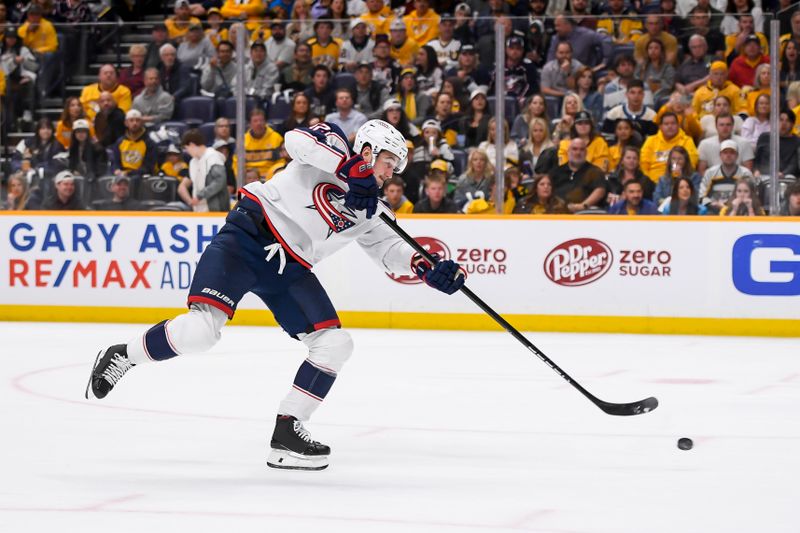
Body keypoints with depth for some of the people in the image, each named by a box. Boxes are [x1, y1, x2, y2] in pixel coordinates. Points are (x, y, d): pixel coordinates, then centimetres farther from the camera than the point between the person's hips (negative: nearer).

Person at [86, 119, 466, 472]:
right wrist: (352, 168, -32)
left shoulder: (370, 211, 16)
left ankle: (287, 432, 2)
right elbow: (297, 140, -24)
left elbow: (390, 250, 14)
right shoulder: (331, 144, -4)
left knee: (335, 344, -4)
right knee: (202, 329, -24)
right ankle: (122, 357, -1)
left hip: (289, 271, 8)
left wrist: (428, 270, -4)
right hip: (247, 239, -8)